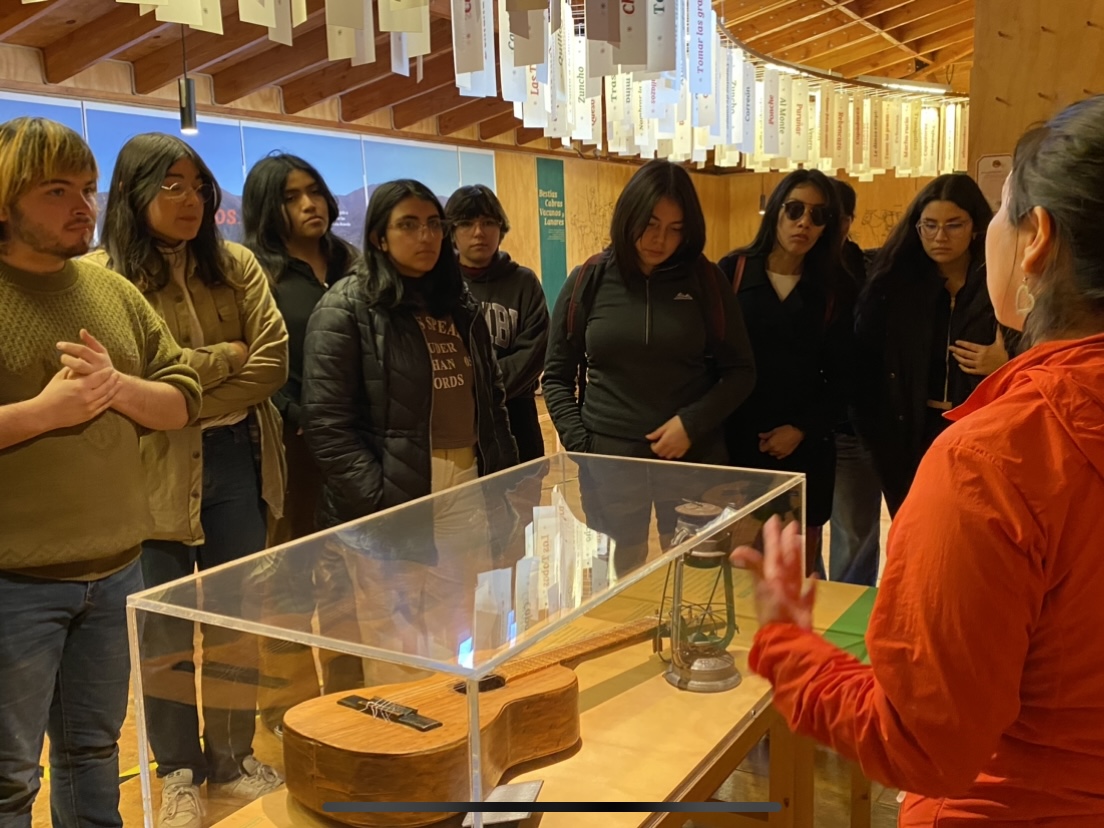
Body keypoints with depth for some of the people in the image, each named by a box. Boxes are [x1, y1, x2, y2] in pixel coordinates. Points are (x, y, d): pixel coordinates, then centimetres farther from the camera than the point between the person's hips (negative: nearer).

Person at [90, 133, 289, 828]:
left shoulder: (237, 266, 5)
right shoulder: (104, 275, -6)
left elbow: (273, 364, -3)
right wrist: (229, 358, -10)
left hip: (237, 462, 3)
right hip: (156, 474, -3)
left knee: (237, 619, 13)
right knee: (166, 628, 10)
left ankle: (233, 758, 32)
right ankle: (179, 771, 29)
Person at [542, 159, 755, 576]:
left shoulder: (705, 280, 0)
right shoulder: (588, 281, 0)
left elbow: (740, 371, 3)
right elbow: (557, 377, 6)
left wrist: (692, 423, -12)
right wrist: (580, 446, -6)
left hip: (694, 458, 0)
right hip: (609, 462, 0)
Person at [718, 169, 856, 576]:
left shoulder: (837, 288, 4)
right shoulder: (732, 270, 1)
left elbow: (841, 376, 3)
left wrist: (802, 429, -9)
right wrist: (715, 425, -8)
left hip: (805, 447, 1)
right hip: (737, 440, -1)